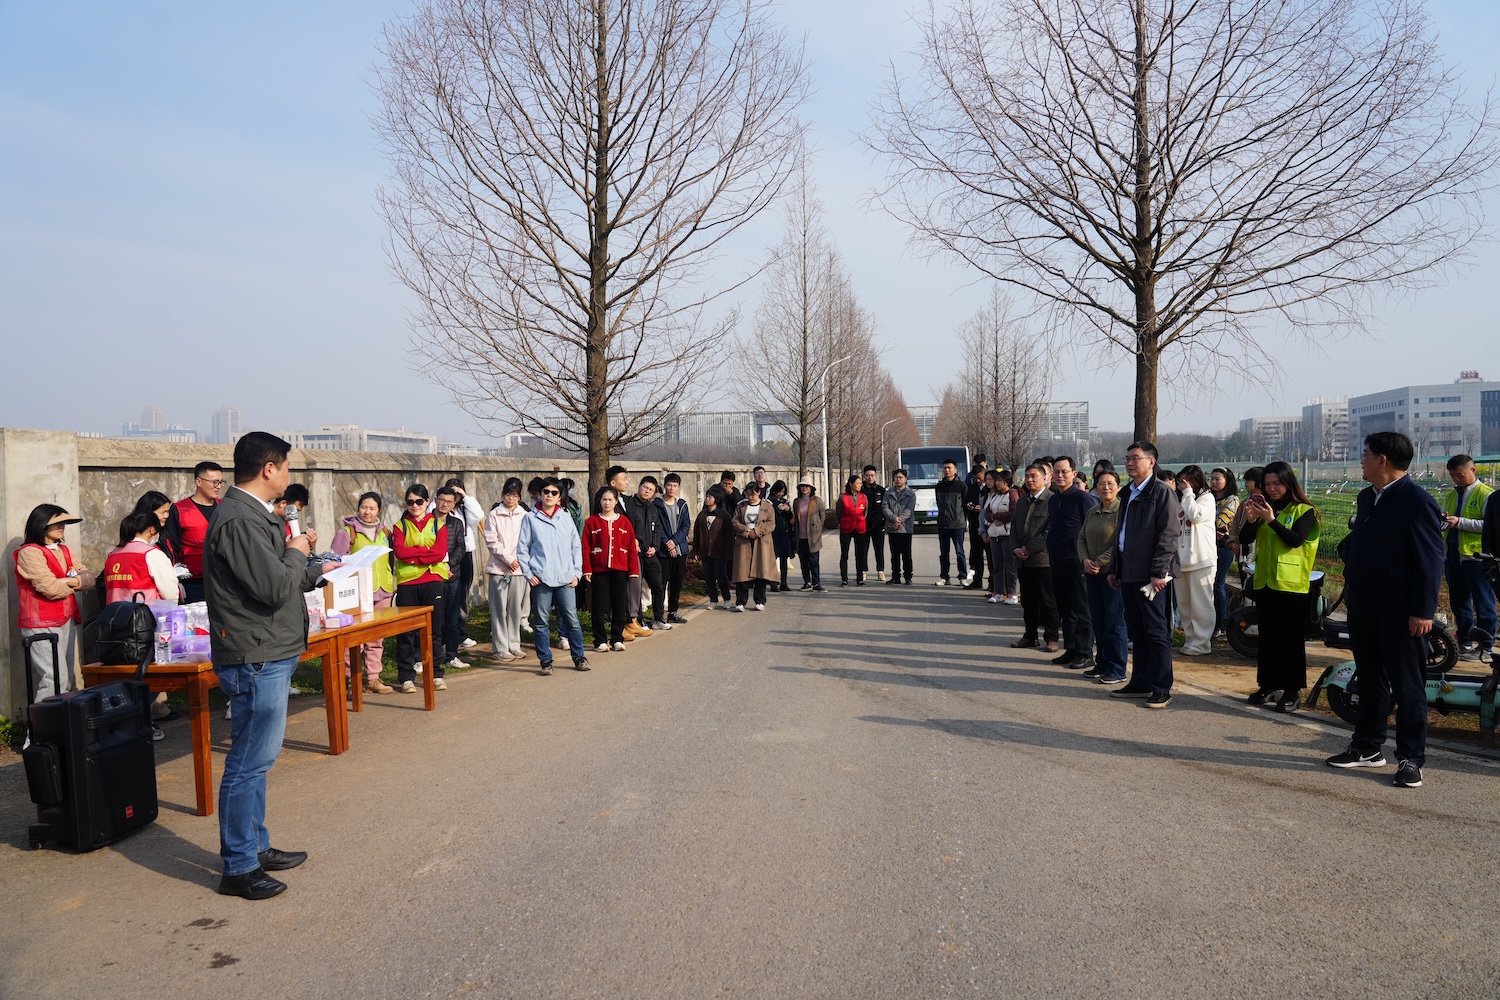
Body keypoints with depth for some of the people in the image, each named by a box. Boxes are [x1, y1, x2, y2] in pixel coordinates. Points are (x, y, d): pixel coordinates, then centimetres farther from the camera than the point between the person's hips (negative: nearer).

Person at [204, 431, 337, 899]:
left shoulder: (250, 514, 13)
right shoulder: (239, 520, -20)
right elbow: (276, 588, -24)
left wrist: (317, 570, 30)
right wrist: (297, 553, -8)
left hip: (267, 656, 11)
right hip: (257, 659, -11)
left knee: (255, 761, 18)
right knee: (249, 763, -1)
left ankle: (256, 847, 30)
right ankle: (238, 868, 9)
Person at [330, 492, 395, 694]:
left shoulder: (385, 532, 16)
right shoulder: (346, 532, 0)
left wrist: (392, 583, 15)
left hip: (382, 592, 5)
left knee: (377, 638, 8)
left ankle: (373, 678, 15)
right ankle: (352, 680, -1)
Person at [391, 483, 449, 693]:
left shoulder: (438, 524, 6)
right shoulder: (400, 526, 7)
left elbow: (440, 553, -9)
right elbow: (399, 552, -9)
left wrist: (412, 556, -10)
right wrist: (426, 550, -11)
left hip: (433, 582, 0)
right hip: (407, 583, 0)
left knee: (434, 629, 5)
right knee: (406, 631, 1)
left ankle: (436, 674, 14)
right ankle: (406, 677, 8)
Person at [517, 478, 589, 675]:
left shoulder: (566, 518, 10)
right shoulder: (530, 519, 4)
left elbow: (576, 546, 13)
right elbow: (522, 548, 4)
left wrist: (576, 572, 6)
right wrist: (528, 573, -3)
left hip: (565, 579, 1)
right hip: (541, 579, -1)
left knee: (572, 619, 2)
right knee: (541, 622, 3)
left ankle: (579, 657, 15)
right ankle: (545, 661, 13)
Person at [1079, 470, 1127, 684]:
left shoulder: (1122, 510, -10)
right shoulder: (1092, 512, 13)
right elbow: (1082, 538, 14)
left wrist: (1099, 562, -14)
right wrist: (1085, 560, -3)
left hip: (1113, 573, -7)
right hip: (1092, 573, 7)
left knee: (1114, 622, -3)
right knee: (1098, 622, 12)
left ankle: (1117, 670, 5)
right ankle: (1102, 664, 21)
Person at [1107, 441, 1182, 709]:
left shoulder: (1161, 492, -8)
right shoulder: (1128, 494, 18)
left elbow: (1169, 534, -14)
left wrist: (1158, 572, -19)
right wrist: (1115, 569, 17)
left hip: (1149, 575, -8)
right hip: (1128, 574, 8)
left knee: (1157, 632, -2)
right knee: (1136, 632, 14)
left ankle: (1161, 689, 4)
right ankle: (1140, 682, 22)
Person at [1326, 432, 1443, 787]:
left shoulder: (1418, 502, -14)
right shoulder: (1366, 497, 11)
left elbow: (1430, 560, -15)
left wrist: (1423, 611, -18)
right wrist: (1351, 591, 15)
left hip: (1400, 612, -8)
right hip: (1364, 608, 8)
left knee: (1407, 685, 3)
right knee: (1369, 680, 16)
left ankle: (1411, 757, 13)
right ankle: (1367, 747, 27)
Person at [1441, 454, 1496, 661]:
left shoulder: (1485, 494, -5)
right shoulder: (1451, 496, 15)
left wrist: (1460, 522, -21)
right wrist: (1441, 521, -1)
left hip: (1475, 555, -7)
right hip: (1452, 554, 7)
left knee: (1483, 603, 0)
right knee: (1458, 601, 13)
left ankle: (1484, 647, 5)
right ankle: (1464, 642, 23)